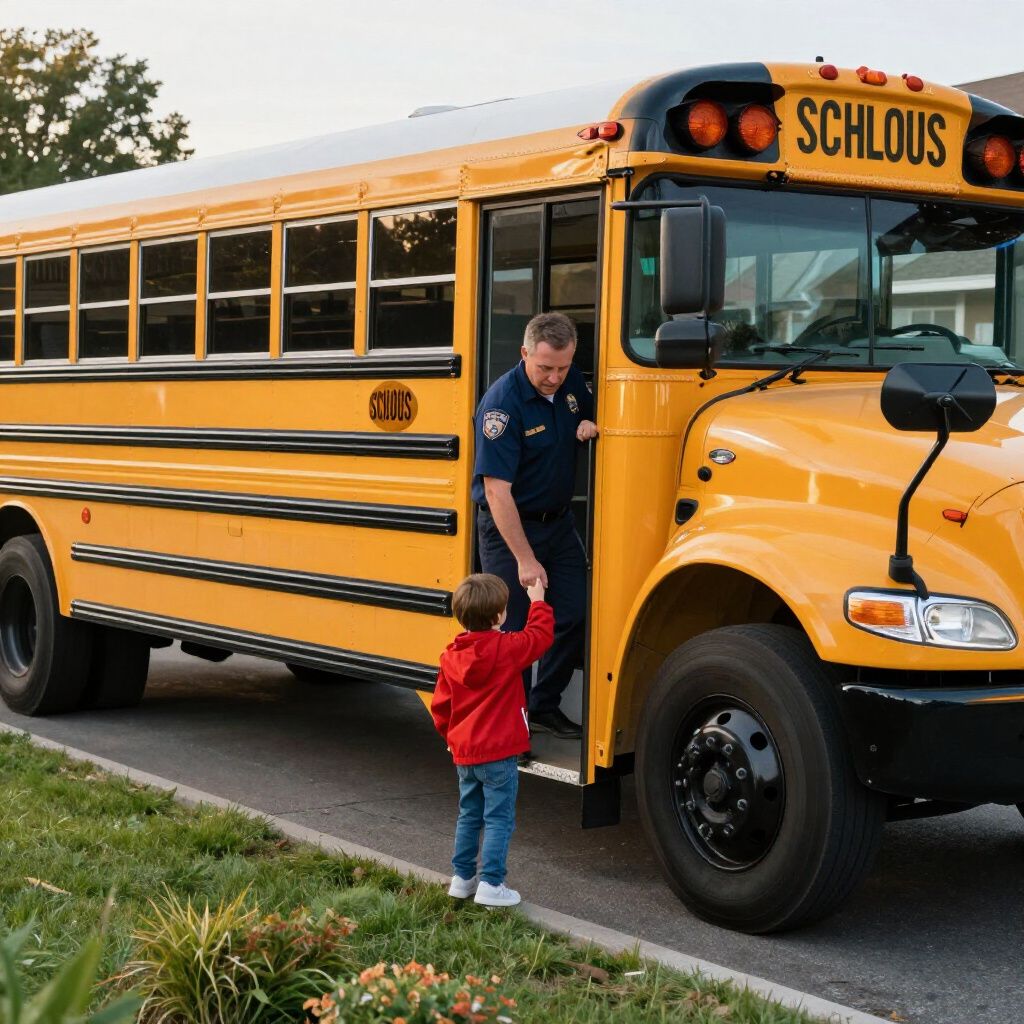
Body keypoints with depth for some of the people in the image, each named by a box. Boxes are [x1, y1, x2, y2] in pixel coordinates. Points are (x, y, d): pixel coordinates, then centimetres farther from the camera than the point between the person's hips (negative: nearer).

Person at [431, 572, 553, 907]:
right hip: (498, 754, -6)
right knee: (499, 819, 1)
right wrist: (538, 602, 10)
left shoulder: (451, 656, 2)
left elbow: (440, 706, 9)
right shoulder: (506, 648, -17)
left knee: (469, 816, 19)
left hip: (464, 754, 6)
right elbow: (541, 635, -4)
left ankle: (462, 878, 25)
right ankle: (490, 883, 0)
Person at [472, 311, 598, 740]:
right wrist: (524, 559, -25)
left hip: (558, 522, 6)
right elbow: (497, 489, -24)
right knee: (511, 628, 0)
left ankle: (545, 706, 20)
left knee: (575, 616, 4)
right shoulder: (502, 403, -23)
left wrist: (592, 426, -11)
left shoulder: (571, 383, -3)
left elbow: (593, 414, 17)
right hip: (508, 527, -6)